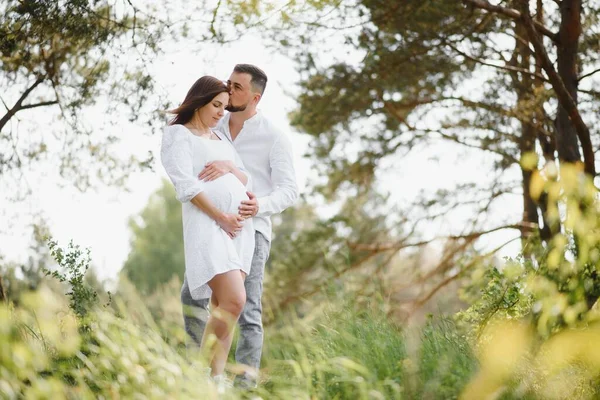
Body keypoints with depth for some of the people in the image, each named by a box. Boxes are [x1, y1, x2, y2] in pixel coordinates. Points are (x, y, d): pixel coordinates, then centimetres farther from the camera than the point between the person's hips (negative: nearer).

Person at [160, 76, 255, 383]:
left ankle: (216, 377, -1)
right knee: (234, 300, -19)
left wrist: (229, 166, -3)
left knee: (224, 305, -1)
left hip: (240, 225, 7)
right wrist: (221, 217, -15)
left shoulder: (221, 139, 27)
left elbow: (246, 181, 21)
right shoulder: (178, 134, 4)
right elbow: (185, 184, -7)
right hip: (207, 223, -7)